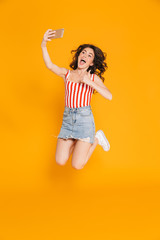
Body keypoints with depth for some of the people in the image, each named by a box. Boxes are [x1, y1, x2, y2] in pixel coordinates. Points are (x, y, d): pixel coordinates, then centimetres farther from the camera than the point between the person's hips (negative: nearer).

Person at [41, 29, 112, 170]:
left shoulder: (94, 78, 5)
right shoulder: (67, 73, 9)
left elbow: (109, 96, -8)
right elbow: (50, 65, -10)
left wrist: (89, 82, -17)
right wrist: (44, 45, -26)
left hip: (85, 118, -3)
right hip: (68, 118, 3)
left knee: (77, 165, -9)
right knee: (60, 161, -3)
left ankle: (96, 138, 17)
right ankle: (77, 141, 26)